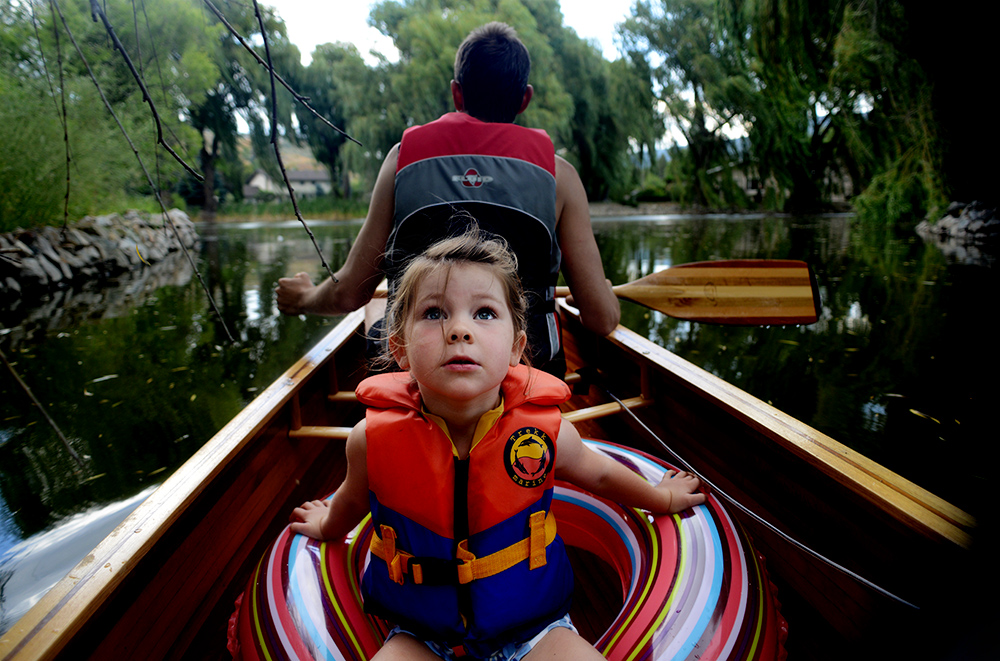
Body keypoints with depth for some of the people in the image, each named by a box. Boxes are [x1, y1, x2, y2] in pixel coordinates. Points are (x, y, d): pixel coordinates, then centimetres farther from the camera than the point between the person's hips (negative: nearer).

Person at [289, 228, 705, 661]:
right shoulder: (375, 438, -19)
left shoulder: (545, 429, -18)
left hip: (530, 623, 1)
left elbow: (598, 473, 6)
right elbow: (355, 498, 7)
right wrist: (327, 526, 28)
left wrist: (663, 498, 22)